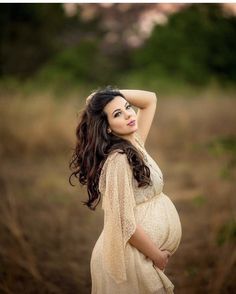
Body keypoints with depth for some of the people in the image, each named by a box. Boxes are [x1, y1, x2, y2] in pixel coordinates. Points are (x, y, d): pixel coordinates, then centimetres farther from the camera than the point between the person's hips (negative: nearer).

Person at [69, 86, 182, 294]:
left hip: (141, 253, 8)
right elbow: (125, 224, -24)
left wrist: (114, 94, 0)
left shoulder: (135, 142, 3)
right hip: (131, 256, -8)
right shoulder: (118, 159, -22)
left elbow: (150, 100, 15)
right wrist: (158, 257, -14)